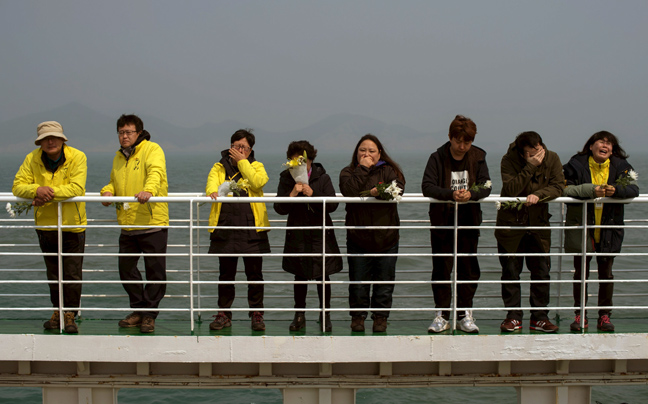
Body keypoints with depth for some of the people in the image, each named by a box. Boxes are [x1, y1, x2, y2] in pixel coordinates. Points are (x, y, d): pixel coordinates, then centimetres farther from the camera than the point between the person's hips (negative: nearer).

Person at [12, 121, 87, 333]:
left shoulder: (77, 157, -13)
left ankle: (70, 315, 13)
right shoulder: (32, 159, -3)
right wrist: (37, 190, -29)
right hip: (45, 225, 3)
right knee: (53, 274, 15)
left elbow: (77, 188, -24)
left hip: (73, 225, -3)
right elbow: (18, 186, -8)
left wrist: (49, 193, -30)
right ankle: (58, 311, 29)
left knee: (72, 274, 1)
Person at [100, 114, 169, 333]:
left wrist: (148, 191, -44)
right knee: (126, 268, 12)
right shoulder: (119, 156, 17)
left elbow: (156, 172, -24)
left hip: (153, 223, -7)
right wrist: (108, 191, 6)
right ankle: (138, 310, 26)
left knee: (155, 270, -1)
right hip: (127, 225, 7)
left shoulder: (152, 150, -5)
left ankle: (149, 314, 12)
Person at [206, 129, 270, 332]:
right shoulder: (220, 167, 13)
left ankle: (256, 313, 14)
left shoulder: (256, 166, 10)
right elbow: (212, 181, -6)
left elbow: (258, 182, -11)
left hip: (252, 227, -1)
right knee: (226, 273, 6)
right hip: (225, 227, 1)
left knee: (254, 273, 2)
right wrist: (213, 191, -29)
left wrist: (242, 161, -7)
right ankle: (224, 313, 17)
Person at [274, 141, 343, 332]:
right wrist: (292, 194, -20)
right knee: (300, 276, 9)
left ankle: (325, 315, 15)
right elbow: (279, 209, -4)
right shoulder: (286, 179, 1)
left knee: (323, 275, 2)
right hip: (297, 236, 1)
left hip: (321, 234, -1)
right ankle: (299, 316, 20)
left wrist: (313, 194, -20)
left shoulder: (322, 178, -2)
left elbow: (333, 205, -8)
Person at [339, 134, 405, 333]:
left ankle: (380, 317, 20)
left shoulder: (389, 170, 6)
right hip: (358, 238, 0)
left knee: (384, 280, 7)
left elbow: (398, 189, -13)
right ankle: (358, 316, 20)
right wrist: (363, 169, -12)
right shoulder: (348, 172, 5)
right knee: (358, 281, 5)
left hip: (386, 236, 1)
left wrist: (377, 192, -25)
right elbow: (349, 191, -16)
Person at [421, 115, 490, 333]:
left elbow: (486, 187, -5)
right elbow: (427, 186, -15)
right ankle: (442, 315, 11)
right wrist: (451, 194, -29)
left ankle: (465, 314, 18)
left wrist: (471, 194, -26)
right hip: (442, 221, -2)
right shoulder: (437, 158, -5)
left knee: (469, 269, 6)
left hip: (469, 221, 2)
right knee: (441, 269, 1)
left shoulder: (478, 157, 1)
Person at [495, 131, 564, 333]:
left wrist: (538, 195, -25)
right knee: (511, 271, 2)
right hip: (511, 223, -2)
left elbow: (558, 187, -8)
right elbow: (511, 190, -25)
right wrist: (530, 167, -29)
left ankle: (539, 317, 14)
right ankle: (513, 317, 12)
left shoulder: (552, 159, -4)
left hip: (538, 224, 2)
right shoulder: (509, 160, -14)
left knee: (541, 271, 4)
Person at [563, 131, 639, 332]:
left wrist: (616, 190, -28)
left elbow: (634, 189, -7)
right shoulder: (577, 164, -4)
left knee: (606, 273, 7)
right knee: (581, 272, 4)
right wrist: (590, 190, -26)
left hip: (608, 228, 1)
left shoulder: (620, 165, 2)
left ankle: (604, 316, 19)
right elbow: (564, 189, -13)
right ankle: (580, 316, 15)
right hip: (581, 226, -1)